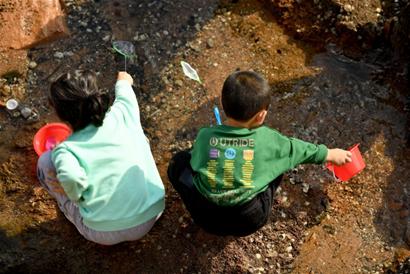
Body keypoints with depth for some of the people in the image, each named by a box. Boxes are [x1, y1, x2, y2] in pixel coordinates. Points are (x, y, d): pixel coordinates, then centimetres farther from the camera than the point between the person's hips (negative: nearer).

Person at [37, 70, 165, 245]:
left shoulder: (66, 149, -9)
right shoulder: (121, 113, -1)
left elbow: (71, 178, -30)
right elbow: (124, 90, 22)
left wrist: (77, 197, -7)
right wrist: (123, 80, 46)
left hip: (105, 234, -3)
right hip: (151, 217, 3)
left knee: (46, 161, 7)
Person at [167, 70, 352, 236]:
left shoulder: (205, 135, -9)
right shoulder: (266, 139, -10)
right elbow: (296, 149, 7)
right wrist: (330, 154, 26)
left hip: (207, 218, 1)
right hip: (250, 221, 0)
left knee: (179, 161, 19)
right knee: (278, 161, 16)